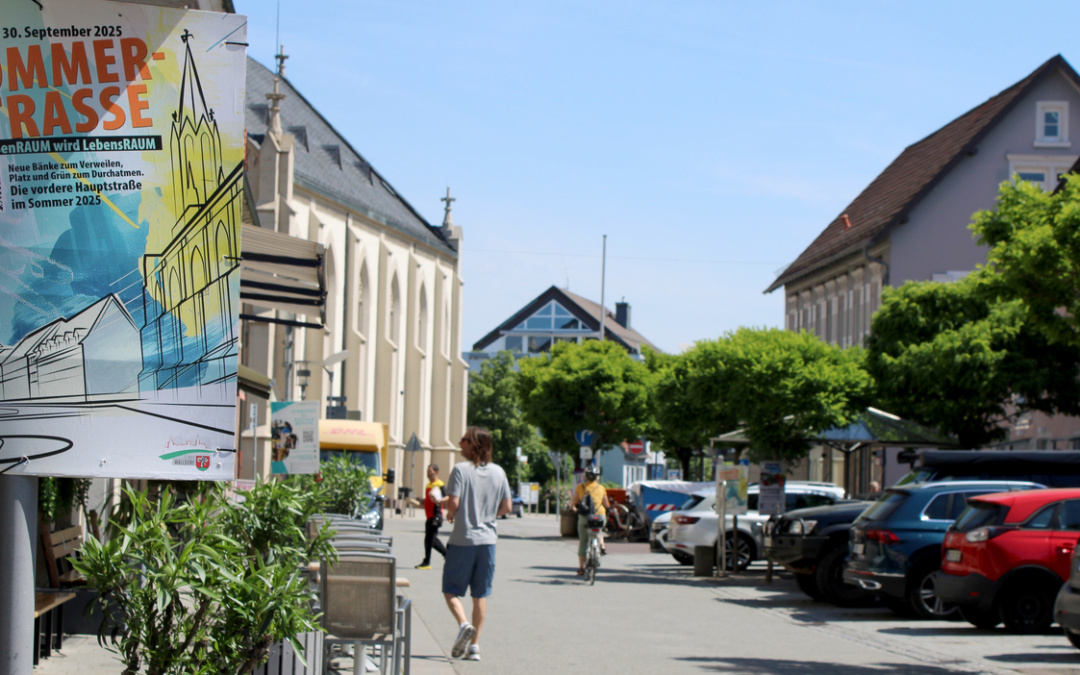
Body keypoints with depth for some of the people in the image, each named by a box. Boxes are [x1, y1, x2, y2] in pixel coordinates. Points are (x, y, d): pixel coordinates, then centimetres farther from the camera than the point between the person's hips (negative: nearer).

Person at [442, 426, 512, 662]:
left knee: (451, 590, 7)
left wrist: (450, 515, 4)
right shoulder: (498, 472, 4)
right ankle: (474, 645, 9)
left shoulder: (461, 469, -11)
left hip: (462, 539, -4)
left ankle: (463, 624, -18)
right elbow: (506, 507, 7)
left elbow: (453, 503, -17)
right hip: (487, 539, 4)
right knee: (480, 594, 9)